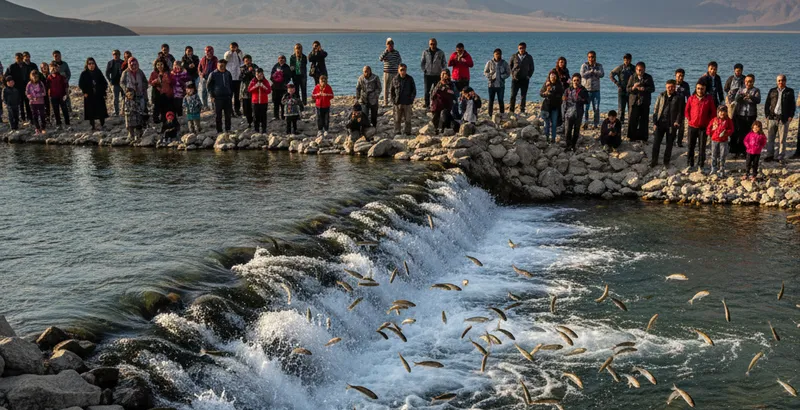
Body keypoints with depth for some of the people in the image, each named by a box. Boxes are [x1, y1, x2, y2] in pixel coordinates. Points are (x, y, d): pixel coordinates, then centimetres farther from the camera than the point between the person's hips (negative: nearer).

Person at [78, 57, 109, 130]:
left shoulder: (98, 72, 5)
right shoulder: (84, 74, -1)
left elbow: (104, 82, 11)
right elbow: (81, 84, 1)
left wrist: (104, 90, 1)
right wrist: (84, 92, -8)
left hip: (99, 95, 2)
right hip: (89, 96, -2)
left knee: (101, 110, 1)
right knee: (91, 111, 0)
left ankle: (102, 124, 11)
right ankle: (93, 126, 7)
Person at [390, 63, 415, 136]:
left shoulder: (410, 79, 0)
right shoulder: (395, 80, 1)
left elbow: (414, 90, 6)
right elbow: (391, 91, 7)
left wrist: (411, 99, -4)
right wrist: (393, 100, -2)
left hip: (407, 103, 0)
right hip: (398, 103, 0)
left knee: (407, 119, 4)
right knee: (397, 119, 6)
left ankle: (407, 131, 15)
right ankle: (397, 132, 14)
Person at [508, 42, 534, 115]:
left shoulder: (529, 57, 3)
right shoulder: (514, 56, 1)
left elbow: (531, 68, 13)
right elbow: (509, 65, 13)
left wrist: (528, 76, 2)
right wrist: (512, 74, 3)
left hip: (524, 79, 1)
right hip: (515, 79, -1)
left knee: (523, 96, 3)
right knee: (513, 95, -3)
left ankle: (522, 110, 10)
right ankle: (511, 110, 1)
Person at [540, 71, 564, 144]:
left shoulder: (559, 85, 0)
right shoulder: (546, 84, -3)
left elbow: (561, 94, 3)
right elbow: (540, 93, -5)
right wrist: (546, 92, -24)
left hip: (555, 107, 0)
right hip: (546, 106, 0)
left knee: (554, 123, 2)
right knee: (547, 122, 7)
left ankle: (552, 138, 10)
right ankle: (546, 137, 21)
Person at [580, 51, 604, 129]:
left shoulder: (599, 66, 7)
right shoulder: (584, 65, 2)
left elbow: (602, 74, -10)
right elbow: (582, 75, -15)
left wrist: (593, 71, -13)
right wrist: (591, 71, -10)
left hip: (596, 90, 2)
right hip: (586, 90, -2)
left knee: (596, 109, 2)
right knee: (585, 108, -6)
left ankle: (596, 124, 8)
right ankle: (585, 123, 0)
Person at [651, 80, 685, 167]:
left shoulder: (679, 98, -1)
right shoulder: (661, 96, 6)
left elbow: (681, 111, -3)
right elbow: (656, 110, 7)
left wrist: (678, 121, -17)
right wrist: (654, 122, 1)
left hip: (672, 125, -2)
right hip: (660, 123, 2)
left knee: (669, 144, 9)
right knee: (656, 143, 1)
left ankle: (666, 161, 21)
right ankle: (654, 160, 13)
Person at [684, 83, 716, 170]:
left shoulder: (709, 99, 0)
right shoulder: (691, 98, 3)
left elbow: (713, 112, 4)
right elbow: (686, 110, 10)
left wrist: (709, 122, -1)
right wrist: (688, 119, 2)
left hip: (703, 127, -1)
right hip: (692, 127, 1)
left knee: (702, 147, 2)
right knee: (691, 146, 6)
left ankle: (700, 165, 8)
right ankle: (690, 164, 16)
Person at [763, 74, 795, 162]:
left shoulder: (790, 92, 5)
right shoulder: (772, 91, 11)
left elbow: (793, 105, 4)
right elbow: (767, 104, 11)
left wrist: (791, 116, -5)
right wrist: (767, 115, 2)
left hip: (784, 119, -2)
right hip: (772, 118, 2)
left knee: (782, 139, 2)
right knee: (770, 138, 5)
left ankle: (780, 157, 8)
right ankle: (770, 155, 14)